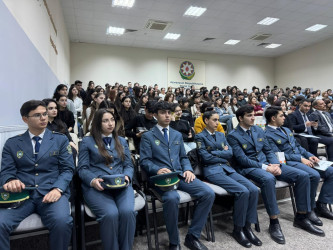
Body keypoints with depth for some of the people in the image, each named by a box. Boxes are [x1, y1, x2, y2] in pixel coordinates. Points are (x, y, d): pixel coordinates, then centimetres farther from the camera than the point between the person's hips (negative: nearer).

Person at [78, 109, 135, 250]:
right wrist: (93, 180, -15)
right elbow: (82, 169, 5)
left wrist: (127, 177, -6)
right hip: (96, 187, -2)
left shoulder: (122, 141, 21)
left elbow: (128, 165, 16)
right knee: (110, 214, -30)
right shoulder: (87, 141, 11)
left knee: (127, 211, -28)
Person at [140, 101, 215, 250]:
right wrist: (158, 169, -21)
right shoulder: (147, 136, 7)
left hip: (180, 175, 5)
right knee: (172, 198, -36)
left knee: (209, 193, -17)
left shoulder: (177, 135, 22)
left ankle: (192, 236, 0)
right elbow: (144, 161, -2)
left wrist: (188, 170, -1)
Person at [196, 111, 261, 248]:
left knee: (254, 190, -16)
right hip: (212, 171, -6)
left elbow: (230, 153, 7)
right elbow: (206, 158, -9)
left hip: (227, 168, 6)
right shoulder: (200, 137, 2)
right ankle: (237, 229, -6)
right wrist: (223, 155, 1)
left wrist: (215, 152, -4)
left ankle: (247, 226, -3)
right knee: (243, 191, -25)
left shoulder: (221, 135, 20)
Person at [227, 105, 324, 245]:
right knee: (268, 179, -39)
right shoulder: (233, 136, -6)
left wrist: (275, 164, -5)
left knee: (303, 176, -6)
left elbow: (268, 151, 16)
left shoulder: (259, 131, 15)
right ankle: (274, 222, -21)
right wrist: (265, 168, -19)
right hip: (249, 168, -7)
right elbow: (242, 159, -14)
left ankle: (301, 217, 8)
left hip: (267, 164, 7)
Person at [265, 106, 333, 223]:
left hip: (303, 159, 9)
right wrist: (301, 159, -16)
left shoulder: (286, 130, 22)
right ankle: (309, 209, -11)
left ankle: (321, 205, 5)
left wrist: (309, 156, 7)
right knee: (314, 175, -30)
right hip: (288, 163, -9)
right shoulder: (267, 135, -8)